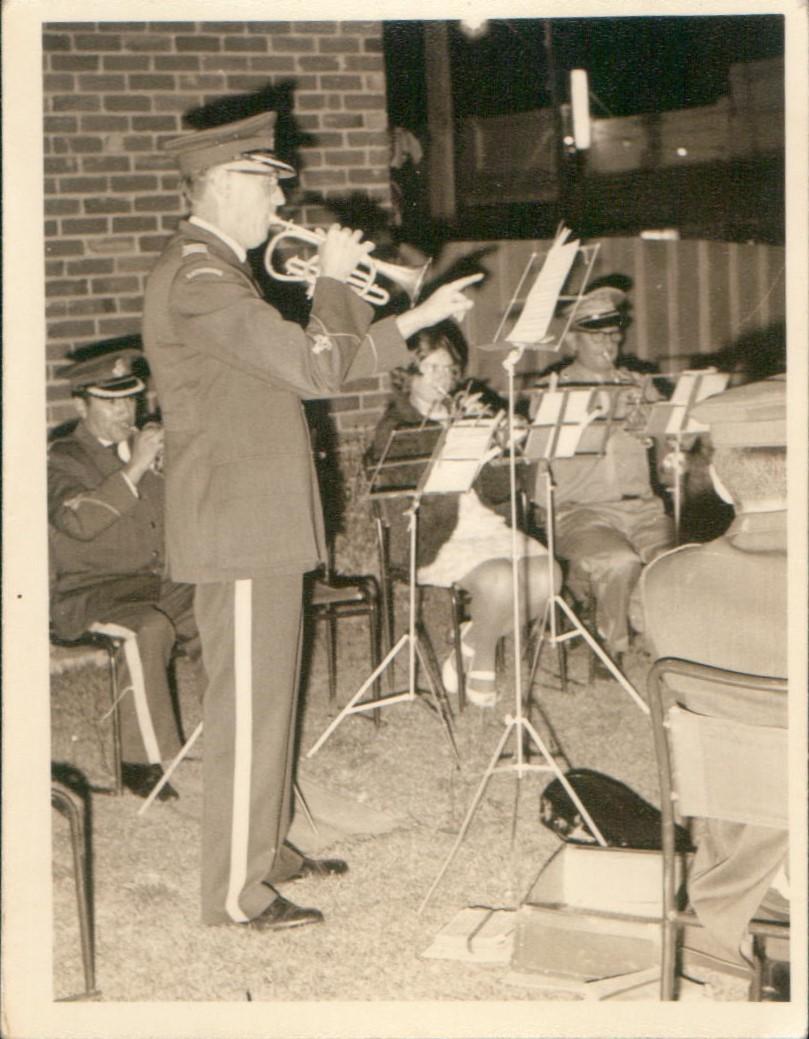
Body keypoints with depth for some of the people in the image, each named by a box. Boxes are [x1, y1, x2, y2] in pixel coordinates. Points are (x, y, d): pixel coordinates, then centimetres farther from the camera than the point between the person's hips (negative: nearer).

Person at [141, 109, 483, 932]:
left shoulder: (214, 271, 17)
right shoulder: (197, 277, -18)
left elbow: (303, 363, 18)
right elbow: (317, 367, -25)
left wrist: (417, 319, 11)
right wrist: (333, 280, -11)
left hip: (255, 518, 11)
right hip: (237, 529, -11)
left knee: (268, 693, 18)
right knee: (246, 704, -4)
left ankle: (266, 848, 30)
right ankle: (237, 889, 5)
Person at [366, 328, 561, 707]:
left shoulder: (471, 410, 17)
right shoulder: (394, 425, 2)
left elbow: (501, 490, 8)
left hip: (490, 527, 6)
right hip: (438, 540, -5)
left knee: (547, 575, -20)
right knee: (499, 580, -31)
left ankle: (473, 642, 0)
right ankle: (482, 665, -3)